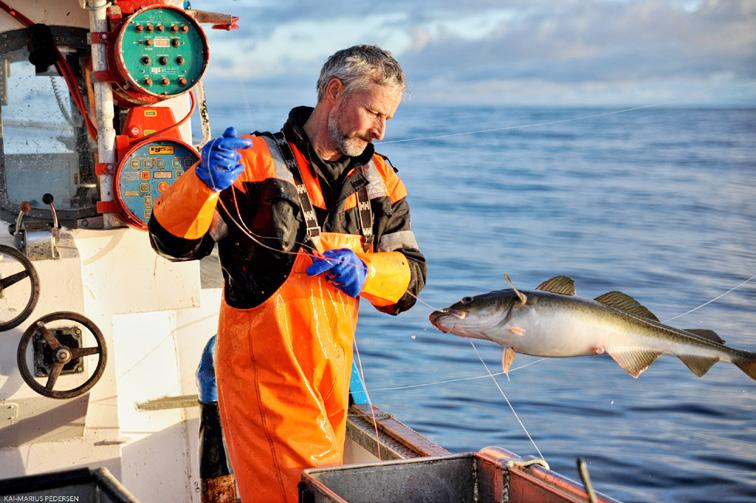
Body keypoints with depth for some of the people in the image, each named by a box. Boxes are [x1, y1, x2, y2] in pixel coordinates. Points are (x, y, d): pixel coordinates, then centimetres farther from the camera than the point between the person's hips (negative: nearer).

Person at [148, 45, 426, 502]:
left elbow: (411, 278, 7)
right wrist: (204, 181, -32)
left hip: (333, 379, 6)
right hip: (266, 375, -6)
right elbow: (173, 240, -12)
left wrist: (366, 272, -14)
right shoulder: (256, 161, -6)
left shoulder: (382, 181, 11)